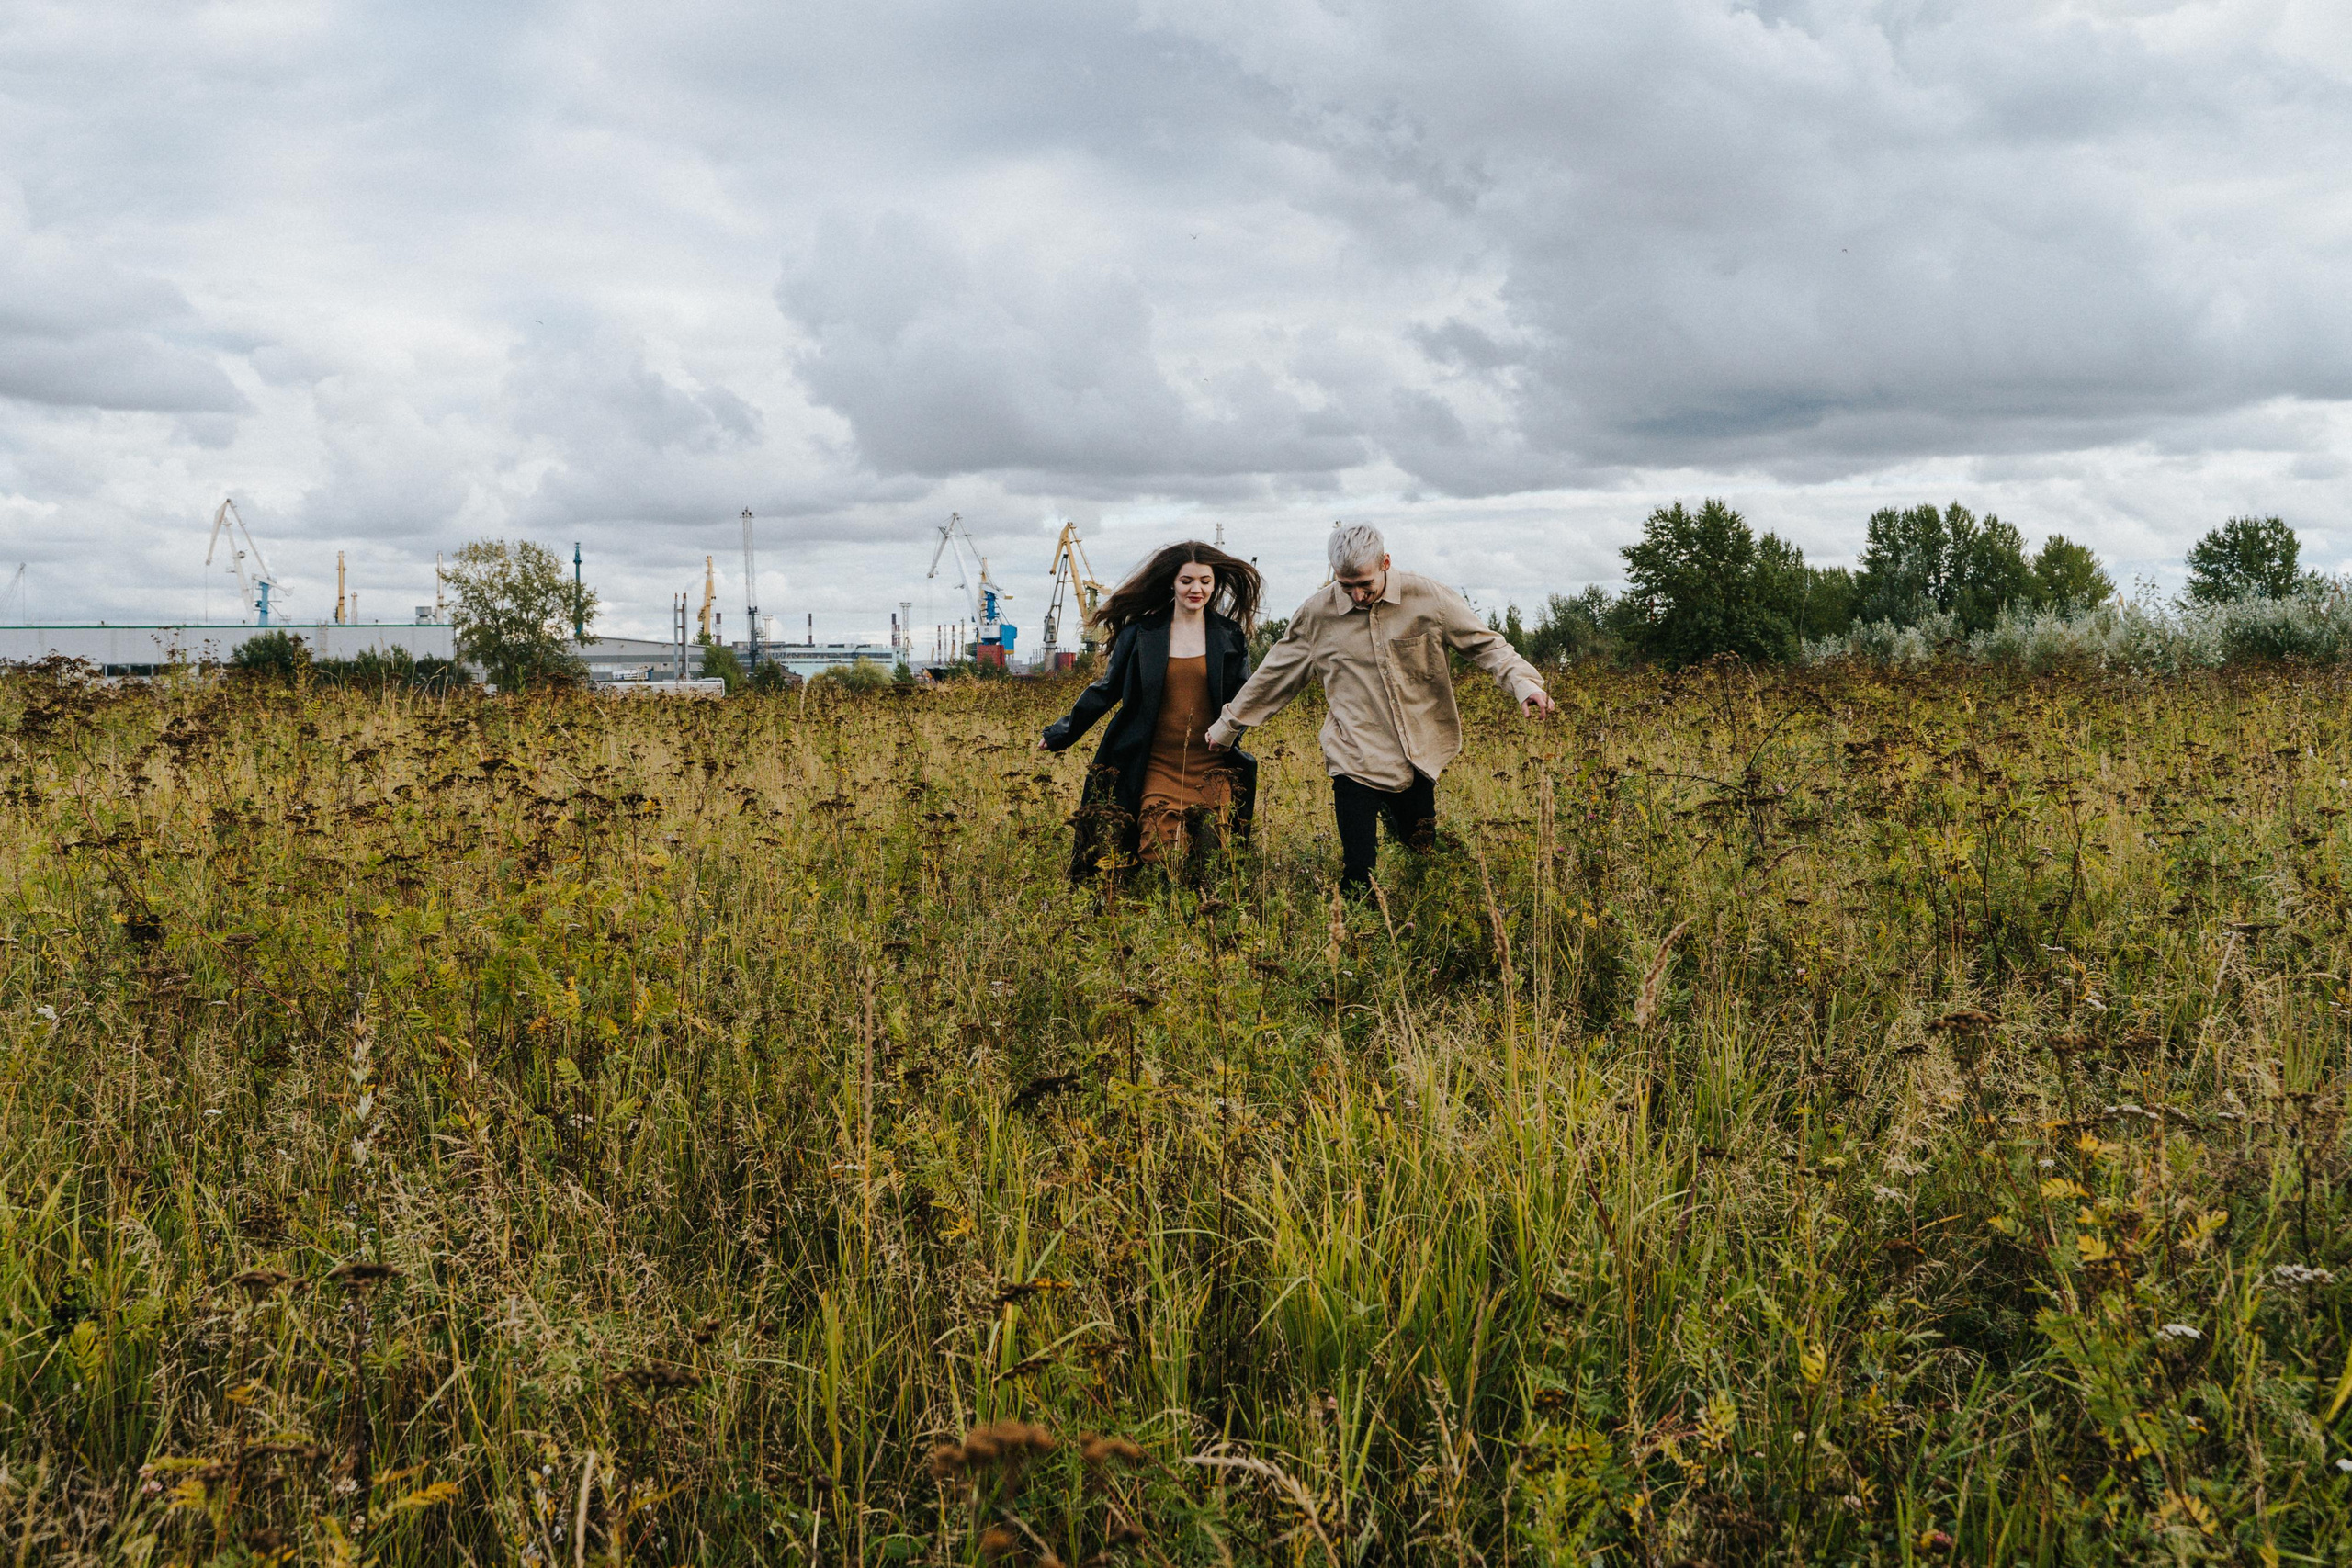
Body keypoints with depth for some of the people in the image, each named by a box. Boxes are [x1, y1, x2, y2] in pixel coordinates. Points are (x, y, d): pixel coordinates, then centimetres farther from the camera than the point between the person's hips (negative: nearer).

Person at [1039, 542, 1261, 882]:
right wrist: (1062, 733, 11)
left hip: (1212, 771, 1)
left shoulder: (1229, 637, 8)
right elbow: (1107, 689, 12)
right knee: (1159, 859, -13)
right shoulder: (1142, 632, 5)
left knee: (1212, 865, -6)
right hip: (1156, 770, -1)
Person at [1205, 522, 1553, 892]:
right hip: (1355, 763, -1)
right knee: (1357, 877, -10)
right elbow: (1274, 675, 11)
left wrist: (1522, 680, -15)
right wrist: (1228, 725, 18)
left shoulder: (1429, 598, -5)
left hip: (1418, 760, 1)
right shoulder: (1317, 614, -2)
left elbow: (1485, 643, 2)